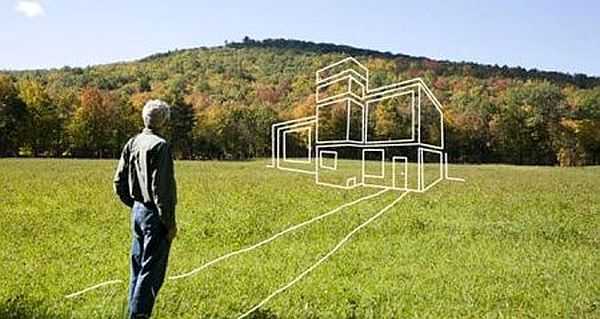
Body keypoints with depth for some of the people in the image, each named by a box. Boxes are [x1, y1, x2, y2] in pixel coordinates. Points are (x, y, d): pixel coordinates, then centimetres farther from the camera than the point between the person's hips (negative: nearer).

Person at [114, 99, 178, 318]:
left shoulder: (132, 144, 8)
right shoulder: (160, 146, -17)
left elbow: (119, 183, 13)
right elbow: (161, 188, -20)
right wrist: (170, 222, -15)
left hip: (137, 211, 9)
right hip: (155, 215, -9)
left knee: (138, 268, 17)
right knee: (151, 271, -1)